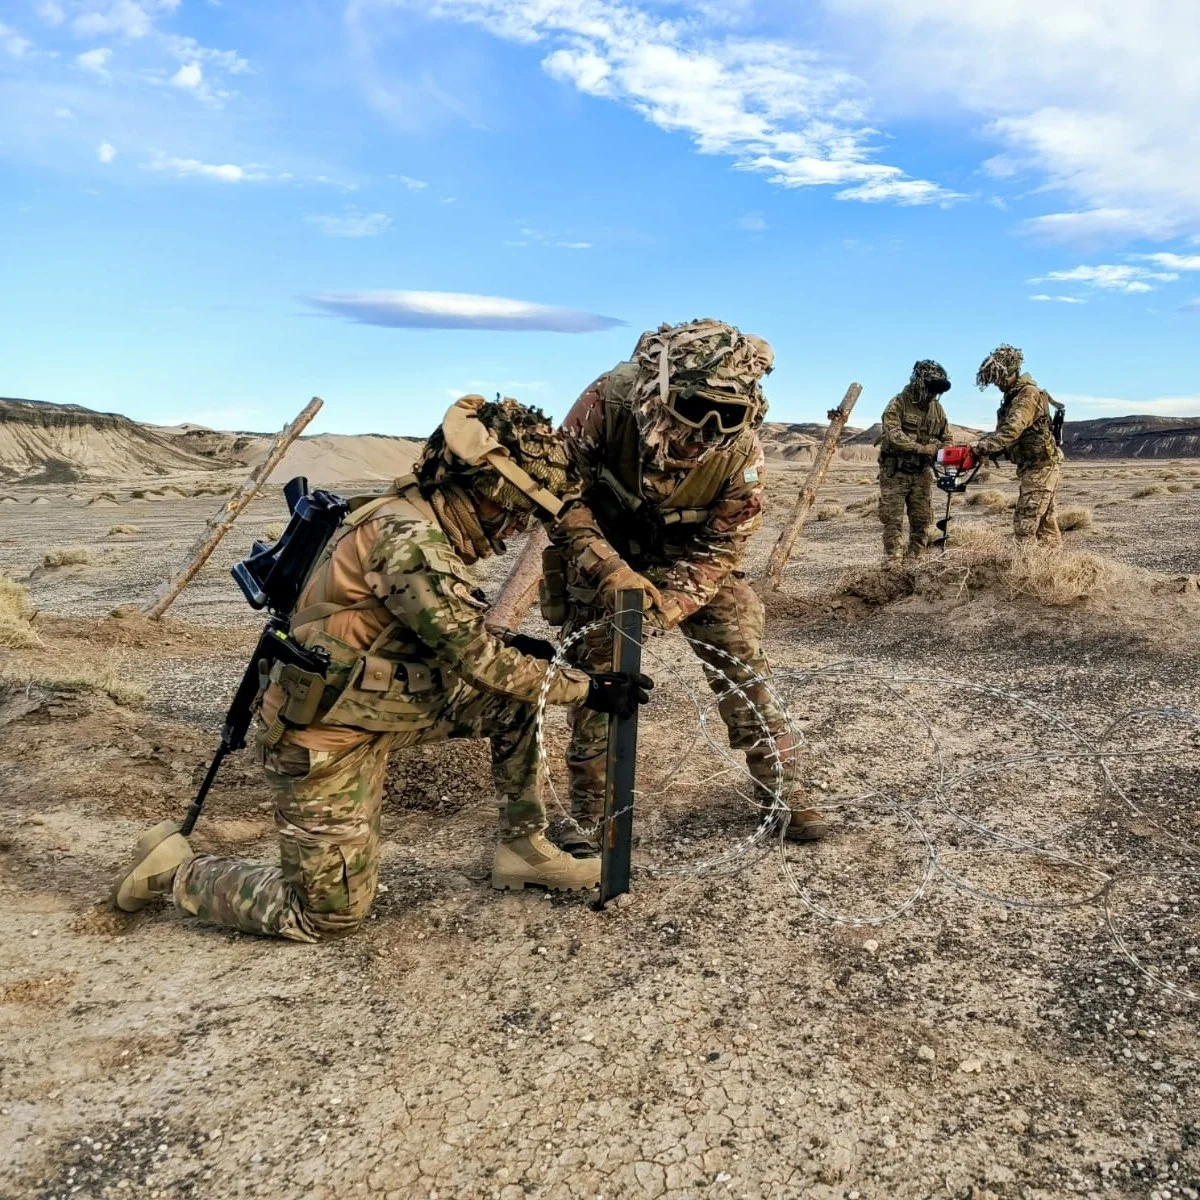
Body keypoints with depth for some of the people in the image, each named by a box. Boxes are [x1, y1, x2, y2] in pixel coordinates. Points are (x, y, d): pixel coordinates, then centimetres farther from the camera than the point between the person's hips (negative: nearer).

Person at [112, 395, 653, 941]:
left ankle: (523, 848, 16)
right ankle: (173, 870, 19)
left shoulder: (420, 520, 2)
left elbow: (451, 640, 14)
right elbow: (476, 658, -26)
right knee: (330, 915, 3)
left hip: (378, 706, 9)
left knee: (508, 701, 3)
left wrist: (505, 646, -1)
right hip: (324, 741, -9)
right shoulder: (408, 539, -27)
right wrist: (587, 688, -18)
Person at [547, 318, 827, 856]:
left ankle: (780, 787, 15)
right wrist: (613, 574, -37)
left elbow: (723, 542, -18)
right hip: (604, 550, -1)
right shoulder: (607, 403, -32)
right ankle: (588, 810, 10)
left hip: (693, 556, 1)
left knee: (743, 660, -3)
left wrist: (668, 601, -34)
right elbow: (560, 499, -24)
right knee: (595, 672, -5)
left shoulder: (740, 445, -27)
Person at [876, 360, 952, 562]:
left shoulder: (937, 409, 8)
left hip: (922, 473, 6)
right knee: (893, 520, -5)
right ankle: (893, 564, -4)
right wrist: (922, 448, -33)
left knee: (922, 520, 6)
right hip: (895, 473, -5)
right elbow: (894, 435, -25)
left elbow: (946, 439, 14)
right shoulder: (898, 404, -11)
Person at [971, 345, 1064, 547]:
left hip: (1041, 466, -10)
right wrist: (983, 444, -2)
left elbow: (1012, 430, -29)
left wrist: (984, 446, -34)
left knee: (1025, 522, -12)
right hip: (1035, 466, 10)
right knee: (1046, 521, 13)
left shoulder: (1028, 394, -16)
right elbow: (1002, 431, 15)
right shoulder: (1013, 396, 15)